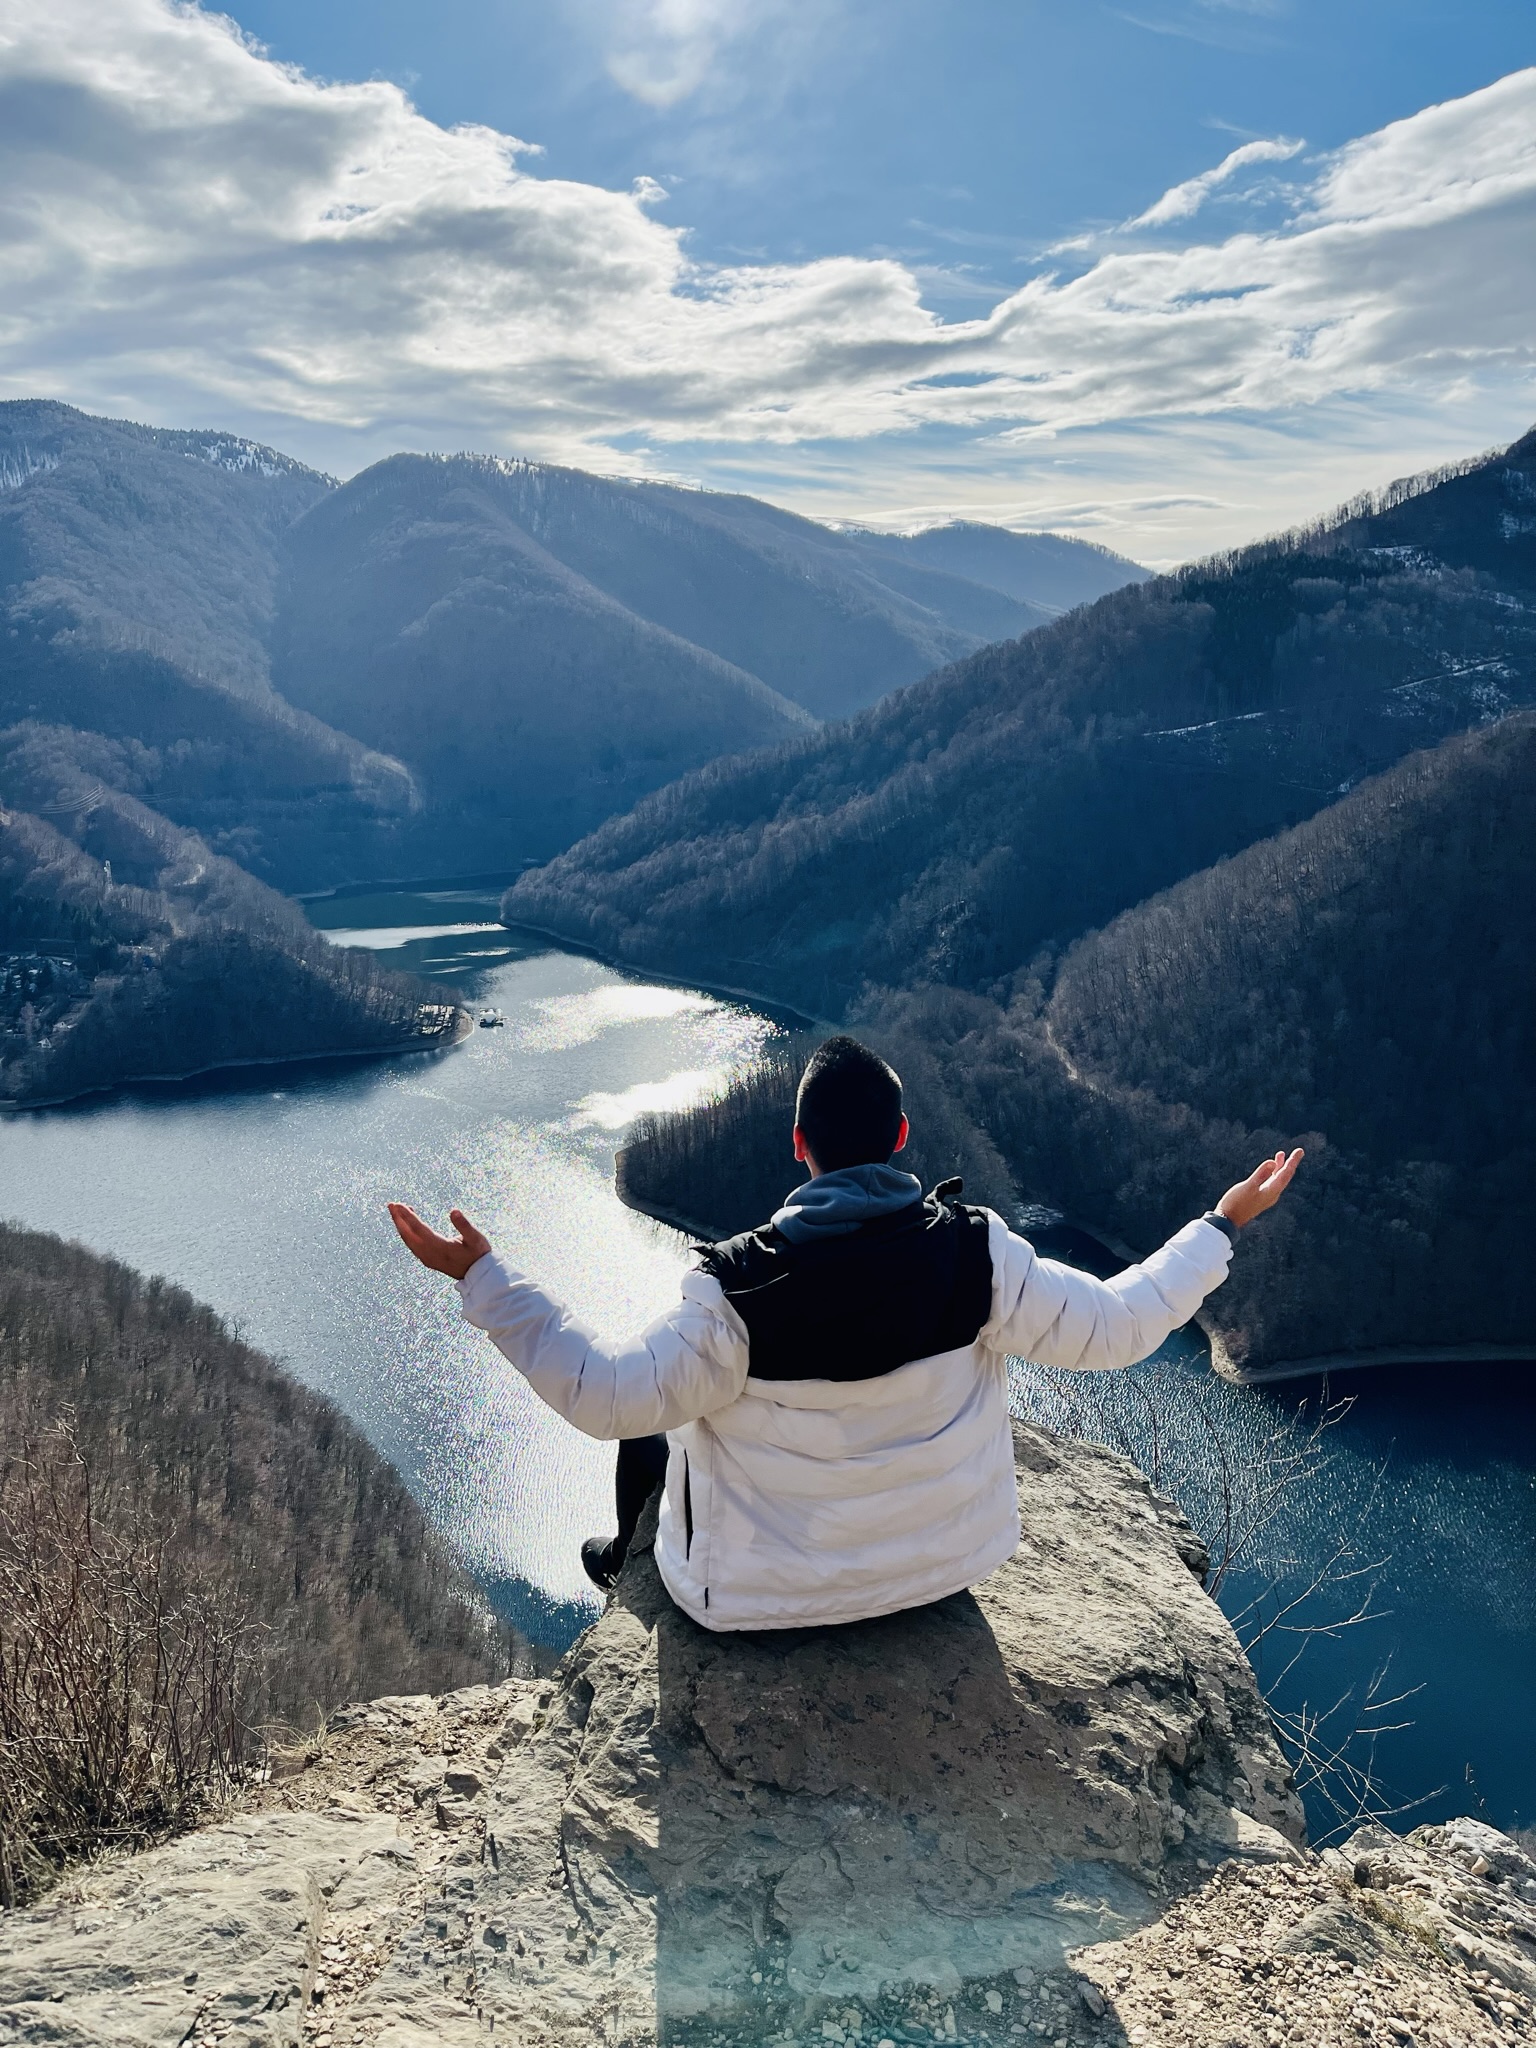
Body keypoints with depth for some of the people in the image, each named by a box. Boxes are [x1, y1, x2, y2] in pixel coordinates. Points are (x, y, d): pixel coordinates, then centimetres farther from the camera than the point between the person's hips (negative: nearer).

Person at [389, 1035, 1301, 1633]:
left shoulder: (738, 1290, -30)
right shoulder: (974, 1251, -23)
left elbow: (606, 1396, -23)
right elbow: (1110, 1326, -14)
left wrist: (484, 1277, -20)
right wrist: (1222, 1227, -1)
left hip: (769, 1593, -3)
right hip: (950, 1562, 3)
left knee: (647, 1437, 22)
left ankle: (624, 1563, 54)